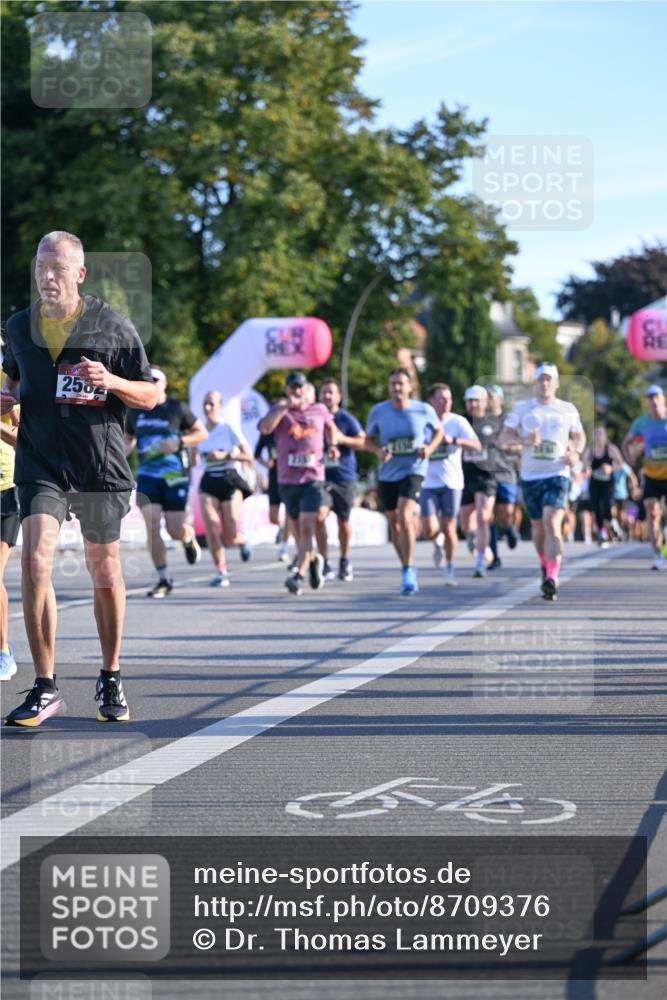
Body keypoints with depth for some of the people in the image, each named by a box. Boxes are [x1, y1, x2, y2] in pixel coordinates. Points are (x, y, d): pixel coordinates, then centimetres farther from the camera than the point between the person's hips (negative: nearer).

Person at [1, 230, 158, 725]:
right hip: (40, 463, 1)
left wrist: (111, 382, -17)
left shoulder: (113, 326, -2)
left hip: (101, 465, -1)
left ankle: (111, 679, 26)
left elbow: (151, 395, 2)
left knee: (105, 574, 8)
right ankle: (45, 688, -11)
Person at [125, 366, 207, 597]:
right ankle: (163, 580, -2)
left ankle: (189, 538, 40)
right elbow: (128, 439, 21)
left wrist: (178, 442, -13)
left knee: (175, 530, 0)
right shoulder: (136, 412, 8)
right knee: (152, 527, -12)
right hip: (147, 475, 2)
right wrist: (123, 450, -2)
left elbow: (202, 433, 3)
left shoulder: (177, 408, -1)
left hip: (175, 476, -2)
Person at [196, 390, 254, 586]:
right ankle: (221, 572, 0)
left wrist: (225, 455, -15)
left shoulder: (228, 429, -5)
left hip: (230, 482, -3)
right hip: (209, 483, 3)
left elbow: (249, 456, -6)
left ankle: (243, 540, 30)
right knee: (212, 531, -13)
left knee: (230, 537, -7)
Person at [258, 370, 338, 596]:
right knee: (299, 528, 13)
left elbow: (330, 426, 30)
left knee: (307, 526, -15)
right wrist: (285, 407, -22)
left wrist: (332, 445, 14)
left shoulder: (319, 410, 8)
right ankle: (312, 560, 39)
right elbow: (264, 427, -20)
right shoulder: (280, 410, 2)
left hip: (313, 478, -1)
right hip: (288, 479, 1)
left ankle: (299, 575, -19)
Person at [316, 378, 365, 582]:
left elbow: (363, 442, -6)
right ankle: (324, 563, -7)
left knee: (343, 520, 6)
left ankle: (345, 561, 25)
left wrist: (343, 439, -19)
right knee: (319, 517, -13)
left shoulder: (347, 419, -1)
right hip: (320, 475, 1)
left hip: (344, 476, -1)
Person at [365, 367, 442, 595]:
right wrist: (378, 451, -13)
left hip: (413, 469, -4)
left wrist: (430, 448, -8)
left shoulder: (424, 410, -6)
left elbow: (438, 431, 12)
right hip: (387, 473, 4)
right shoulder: (378, 411, -3)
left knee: (404, 516, -23)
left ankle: (408, 571, -16)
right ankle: (408, 571, 30)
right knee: (394, 523, 13)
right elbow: (368, 440, 8)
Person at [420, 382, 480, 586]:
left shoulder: (458, 422, -1)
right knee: (430, 530, -11)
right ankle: (437, 543, 26)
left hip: (452, 483, -1)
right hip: (428, 484, 1)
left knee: (449, 528, -1)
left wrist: (453, 440, -26)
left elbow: (476, 445, -13)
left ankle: (449, 570, 15)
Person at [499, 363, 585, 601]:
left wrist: (576, 453, -1)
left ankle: (552, 579, -27)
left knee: (552, 523, -19)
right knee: (537, 526, 11)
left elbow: (579, 436, 20)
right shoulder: (522, 408, 6)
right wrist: (524, 439, -17)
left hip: (558, 474, -2)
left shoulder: (568, 409, 8)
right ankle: (545, 565, 39)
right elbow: (504, 437, 3)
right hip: (530, 476, 2)